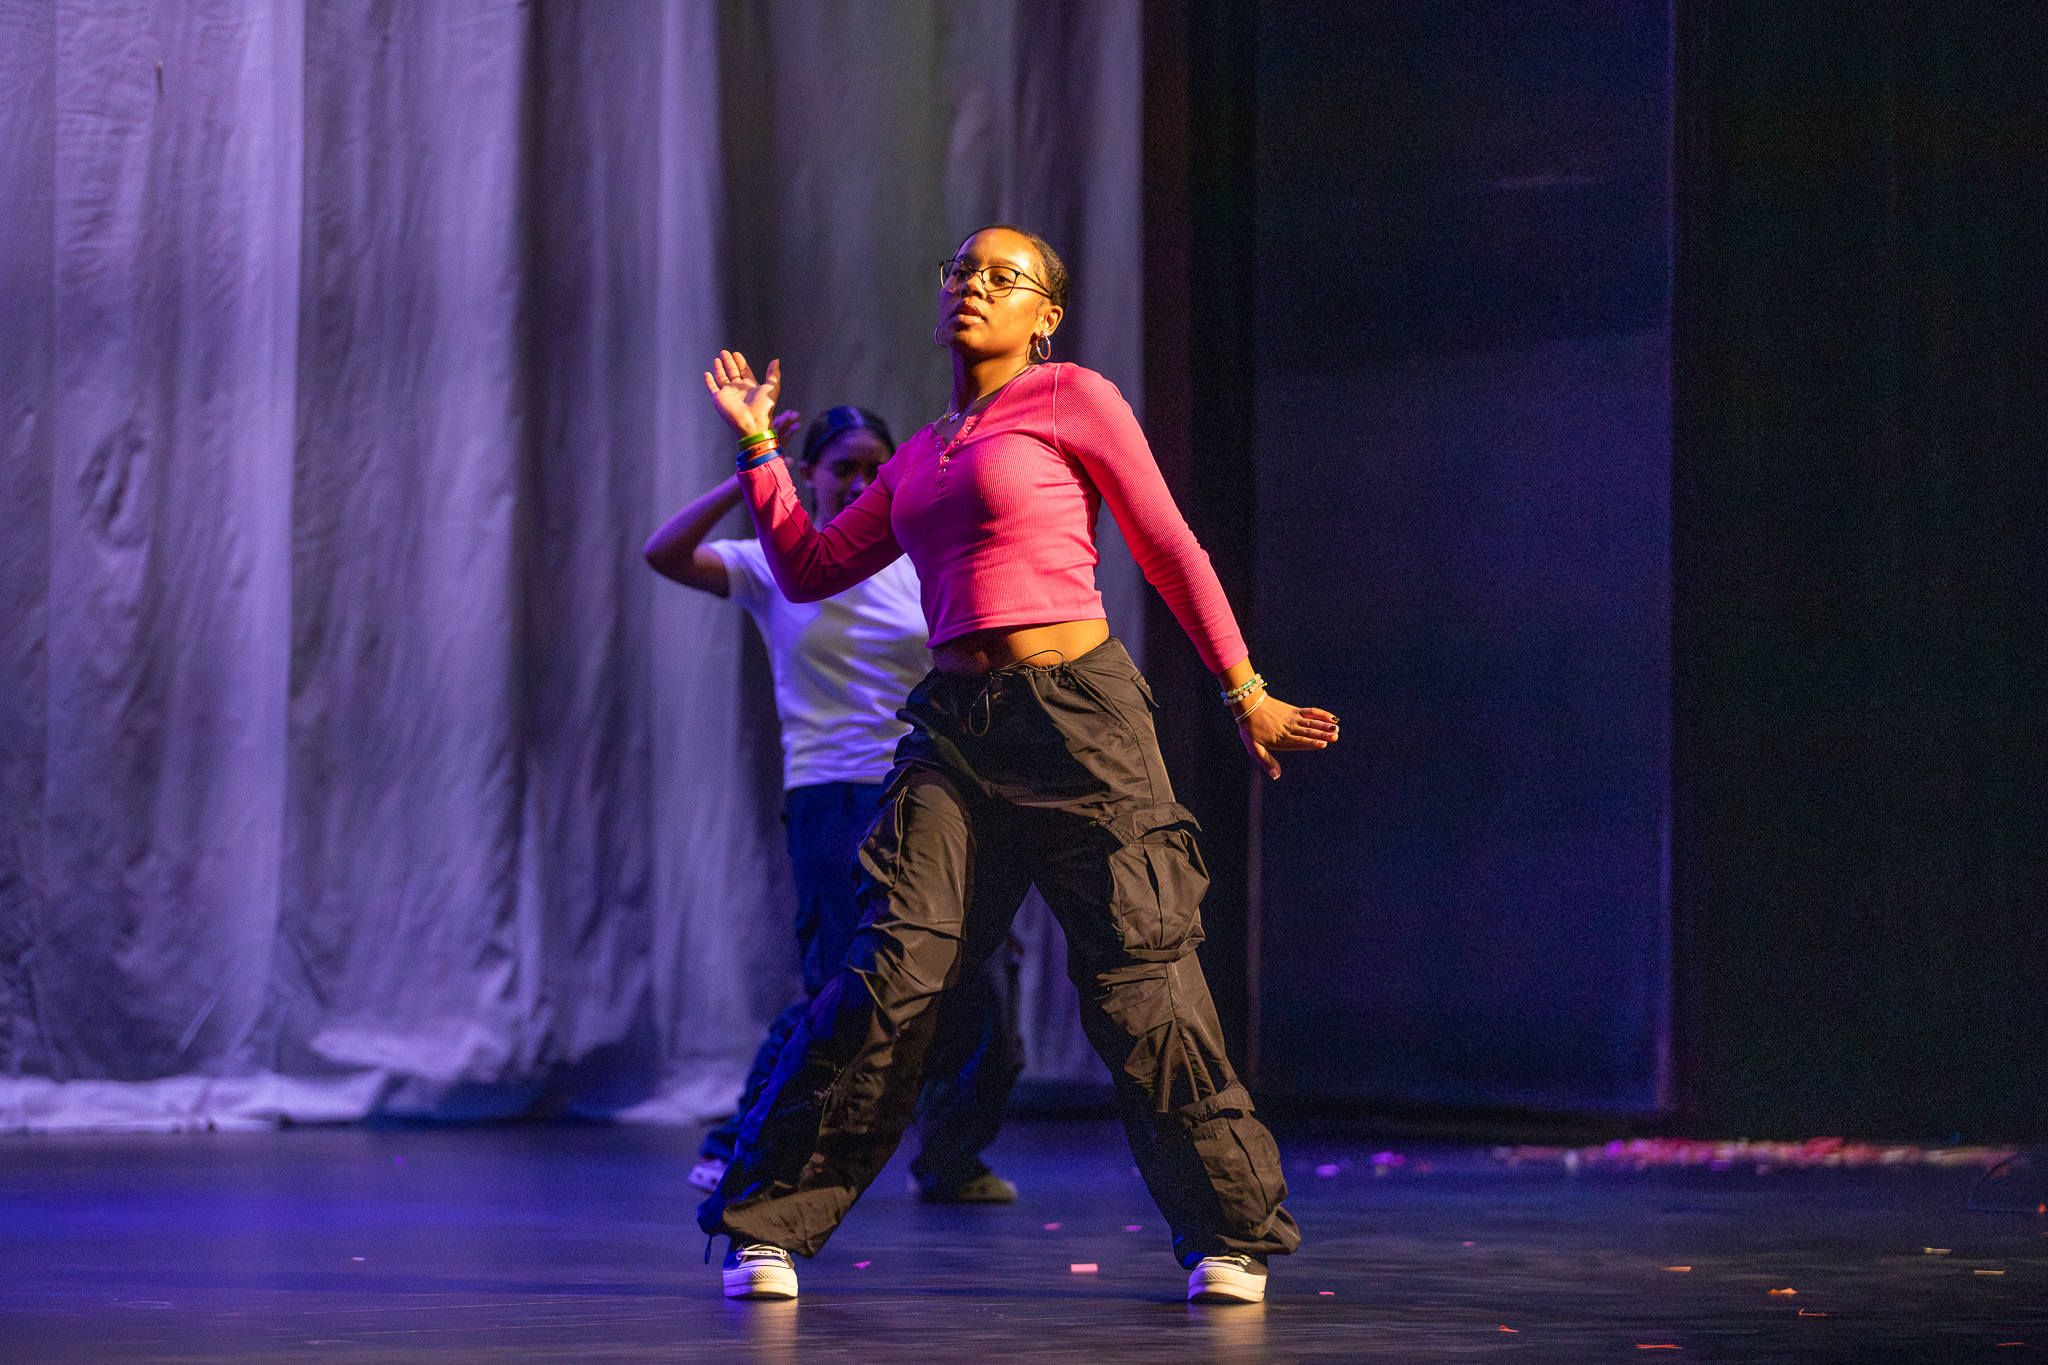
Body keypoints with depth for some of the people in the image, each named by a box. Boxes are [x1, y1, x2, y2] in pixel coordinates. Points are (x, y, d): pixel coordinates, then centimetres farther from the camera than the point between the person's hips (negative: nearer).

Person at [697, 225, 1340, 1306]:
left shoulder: (1073, 399, 3)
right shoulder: (919, 457, 19)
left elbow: (1172, 554, 5)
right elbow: (807, 570, 21)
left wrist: (1245, 692, 6)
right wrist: (757, 446, 17)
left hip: (1076, 716, -4)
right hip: (954, 728, 4)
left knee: (1138, 981, -4)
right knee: (892, 975, -9)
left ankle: (1227, 1237, 9)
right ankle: (764, 1226, -3)